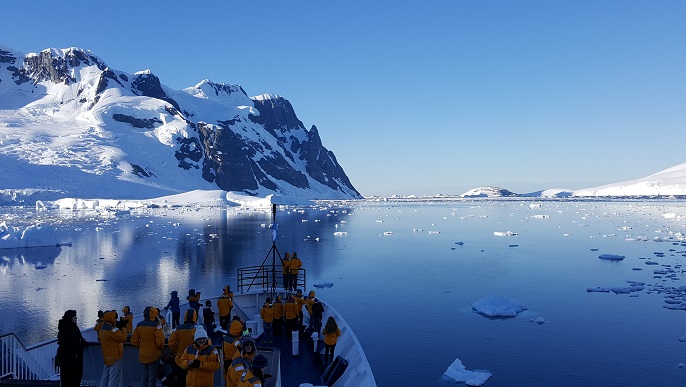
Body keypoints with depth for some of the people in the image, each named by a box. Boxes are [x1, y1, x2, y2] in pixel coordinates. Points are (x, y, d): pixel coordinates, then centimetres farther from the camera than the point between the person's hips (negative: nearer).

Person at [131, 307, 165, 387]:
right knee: (152, 377, 4)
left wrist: (141, 347, 14)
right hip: (154, 355, -5)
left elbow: (134, 341, 3)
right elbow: (160, 341, -20)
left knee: (144, 375, 19)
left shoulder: (139, 325, 1)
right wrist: (160, 348, -1)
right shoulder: (156, 325, -16)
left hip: (142, 355, 5)